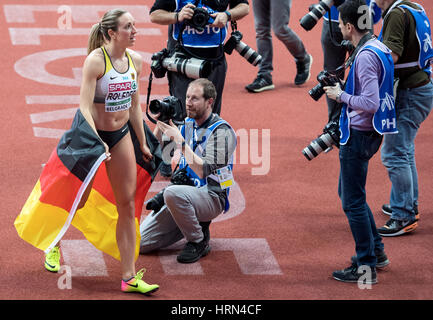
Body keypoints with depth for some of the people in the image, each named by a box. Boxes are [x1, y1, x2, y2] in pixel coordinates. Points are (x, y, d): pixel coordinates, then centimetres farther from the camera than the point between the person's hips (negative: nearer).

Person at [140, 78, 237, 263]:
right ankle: (193, 225, 14)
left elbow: (203, 171, -23)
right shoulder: (187, 124, 10)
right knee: (140, 242, -6)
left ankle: (199, 242, -17)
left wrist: (180, 141, -24)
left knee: (173, 193, -40)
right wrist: (160, 124, -1)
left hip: (211, 197, -7)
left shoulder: (221, 131, -12)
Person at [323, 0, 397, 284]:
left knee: (353, 202, -3)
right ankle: (377, 252, 29)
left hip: (359, 136, -10)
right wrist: (345, 91, 14)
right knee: (349, 194, 22)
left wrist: (342, 95, -14)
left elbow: (370, 103, -27)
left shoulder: (366, 56, -22)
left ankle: (366, 268, 3)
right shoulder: (379, 48, 9)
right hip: (369, 133, 10)